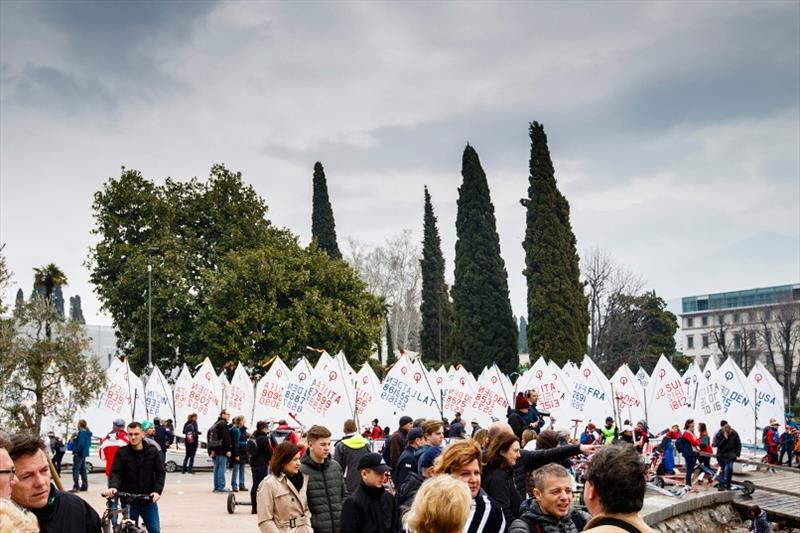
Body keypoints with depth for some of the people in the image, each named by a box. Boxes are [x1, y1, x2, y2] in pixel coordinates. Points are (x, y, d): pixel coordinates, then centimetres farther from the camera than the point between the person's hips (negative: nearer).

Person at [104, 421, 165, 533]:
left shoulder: (153, 451, 0)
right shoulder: (121, 453, -3)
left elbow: (160, 472, -1)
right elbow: (115, 472, -11)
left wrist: (157, 491, -17)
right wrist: (113, 486, -32)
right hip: (129, 501, -1)